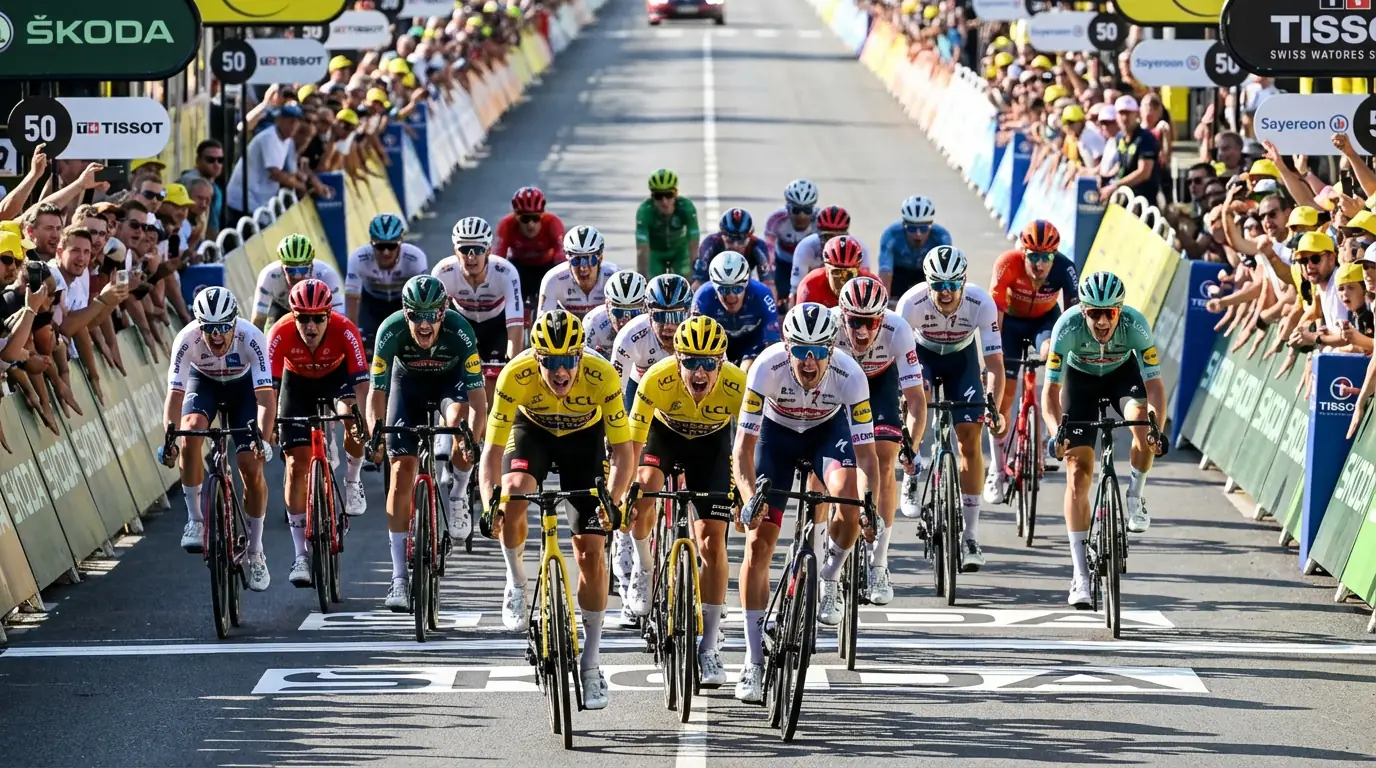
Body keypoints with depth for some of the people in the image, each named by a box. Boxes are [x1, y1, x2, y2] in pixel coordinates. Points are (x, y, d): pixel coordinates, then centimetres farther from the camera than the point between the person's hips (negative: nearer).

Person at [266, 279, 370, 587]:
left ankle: (352, 481, -1)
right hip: (298, 382, 1)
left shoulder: (345, 331, -34)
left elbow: (361, 382, -37)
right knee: (296, 464, -8)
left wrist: (363, 421, -50)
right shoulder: (281, 334, -32)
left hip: (337, 377, -1)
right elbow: (269, 388, -31)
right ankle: (301, 555, -1)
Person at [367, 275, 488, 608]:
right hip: (408, 381, 1)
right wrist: (375, 435, -44)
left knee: (460, 422, -35)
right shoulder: (391, 331, -32)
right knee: (402, 470, -10)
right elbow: (377, 393, -27)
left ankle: (458, 496, -4)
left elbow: (477, 397, -34)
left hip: (451, 379, -1)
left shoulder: (460, 331, -35)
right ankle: (399, 576, -7)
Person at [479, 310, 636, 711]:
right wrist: (489, 503, -45)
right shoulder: (516, 376, -34)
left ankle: (591, 660, 6)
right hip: (532, 428, 0)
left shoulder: (602, 377, -34)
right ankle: (516, 583, -5)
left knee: (590, 549, -6)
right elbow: (493, 447, -30)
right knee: (513, 494, -33)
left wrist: (612, 501, -45)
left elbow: (622, 451, -29)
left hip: (584, 435, 0)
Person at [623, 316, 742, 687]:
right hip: (664, 430, 0)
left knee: (712, 542, -7)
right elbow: (632, 444, -31)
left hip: (711, 441, 0)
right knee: (644, 489, -30)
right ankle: (643, 567, 1)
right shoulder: (658, 379, -35)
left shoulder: (737, 386, -34)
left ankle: (708, 646, 3)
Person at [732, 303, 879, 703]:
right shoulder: (767, 368, -34)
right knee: (758, 543, -8)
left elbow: (865, 452, -29)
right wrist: (749, 498, -46)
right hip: (777, 432, 0)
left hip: (829, 429, 0)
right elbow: (744, 446, -31)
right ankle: (754, 662, -1)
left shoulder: (850, 376, -32)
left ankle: (827, 580, 0)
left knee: (849, 501, -32)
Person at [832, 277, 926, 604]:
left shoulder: (898, 331, -36)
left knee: (884, 464, -12)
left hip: (881, 379, 0)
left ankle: (878, 565, -4)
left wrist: (911, 449, -46)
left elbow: (916, 400, -33)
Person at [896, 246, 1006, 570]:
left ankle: (971, 535, -7)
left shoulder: (982, 304, -31)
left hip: (962, 357, 0)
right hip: (923, 353, 0)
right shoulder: (912, 303, -33)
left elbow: (995, 364, -28)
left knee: (970, 437, -11)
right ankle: (911, 479, -5)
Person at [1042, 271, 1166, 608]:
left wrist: (1156, 427, -49)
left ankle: (1135, 496, -5)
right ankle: (1081, 574, -5)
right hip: (1081, 378, 0)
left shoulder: (1135, 325, -33)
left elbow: (1154, 384, -32)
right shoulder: (1068, 327, -34)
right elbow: (1051, 390, -29)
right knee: (1078, 474, -9)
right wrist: (1055, 432, -46)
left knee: (1142, 421, -34)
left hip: (1123, 372, 0)